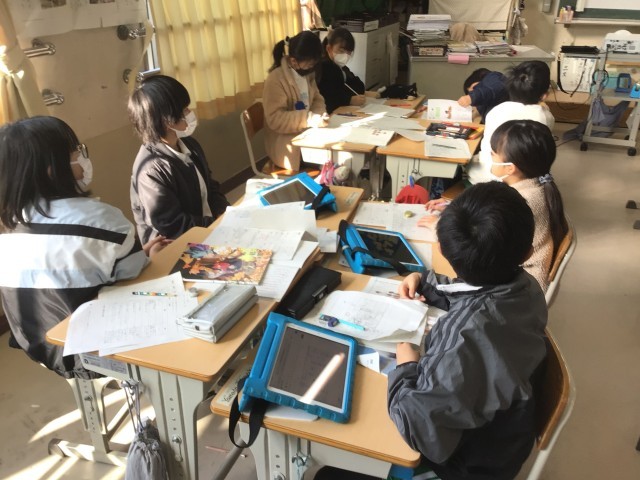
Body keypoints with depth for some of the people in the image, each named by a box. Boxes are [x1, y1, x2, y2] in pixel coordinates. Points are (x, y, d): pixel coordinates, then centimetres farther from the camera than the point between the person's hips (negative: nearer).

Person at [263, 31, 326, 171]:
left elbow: (317, 99, 14)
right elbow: (275, 119, -23)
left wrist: (318, 114, -9)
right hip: (287, 144, -7)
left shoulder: (307, 73, 4)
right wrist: (308, 118, -31)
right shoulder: (275, 80, -19)